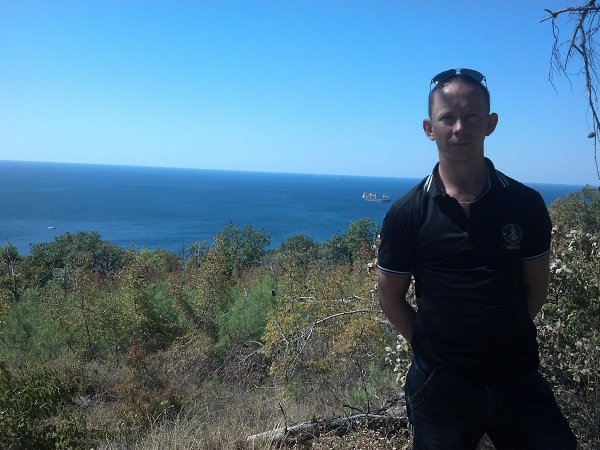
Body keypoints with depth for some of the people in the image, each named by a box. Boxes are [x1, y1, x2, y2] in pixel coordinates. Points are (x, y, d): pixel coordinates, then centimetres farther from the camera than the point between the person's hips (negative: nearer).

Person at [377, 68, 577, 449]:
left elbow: (536, 288, 5)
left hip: (518, 379, 2)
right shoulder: (406, 214, -9)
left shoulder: (526, 205, -5)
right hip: (441, 385, -1)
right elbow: (392, 298, -1)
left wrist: (502, 341, 5)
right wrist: (430, 346, -1)